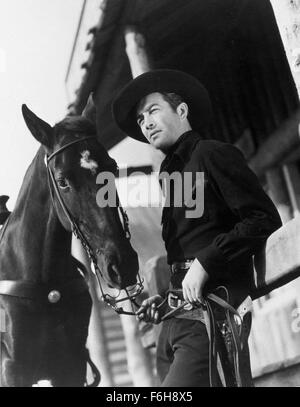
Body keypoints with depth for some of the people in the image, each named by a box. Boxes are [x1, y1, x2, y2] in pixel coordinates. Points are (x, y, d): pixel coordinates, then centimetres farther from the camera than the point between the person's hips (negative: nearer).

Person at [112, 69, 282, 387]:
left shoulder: (212, 155, -3)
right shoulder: (171, 173, 21)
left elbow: (265, 220, -12)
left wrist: (206, 263, -17)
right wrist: (165, 300, 9)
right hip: (174, 323, 8)